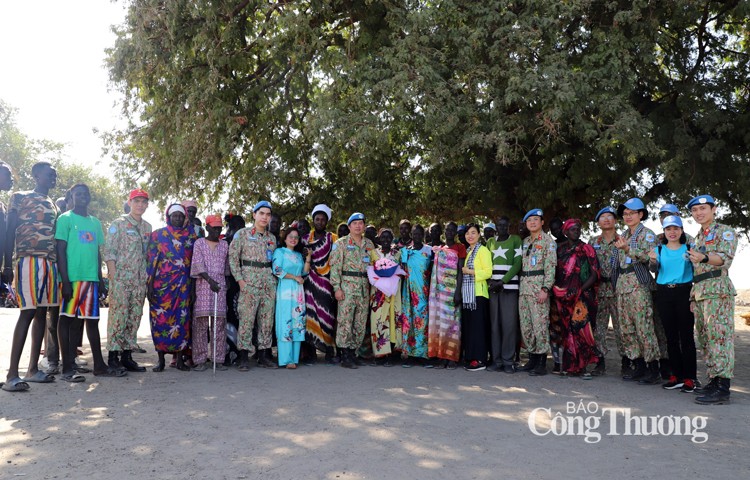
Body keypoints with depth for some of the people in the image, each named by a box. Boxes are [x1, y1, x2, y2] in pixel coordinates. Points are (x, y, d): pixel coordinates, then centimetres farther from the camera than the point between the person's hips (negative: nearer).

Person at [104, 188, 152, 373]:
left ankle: (127, 356, 13)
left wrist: (148, 276, 11)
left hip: (139, 281, 5)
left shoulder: (147, 227, 15)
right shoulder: (118, 224, -1)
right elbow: (109, 252, -6)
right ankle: (113, 356, 2)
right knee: (118, 316, -6)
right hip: (121, 279, -5)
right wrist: (113, 276, -13)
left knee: (134, 318, 6)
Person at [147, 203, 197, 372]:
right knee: (160, 319, -1)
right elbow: (152, 261, 3)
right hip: (161, 284, -1)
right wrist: (149, 285, -4)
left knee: (182, 319, -1)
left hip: (183, 285, 1)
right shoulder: (158, 234, 6)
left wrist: (193, 286, 4)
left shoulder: (191, 236, 9)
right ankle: (161, 359, 10)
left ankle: (180, 358, 7)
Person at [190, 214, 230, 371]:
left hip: (220, 285, 3)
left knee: (220, 322, 0)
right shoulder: (199, 243, 6)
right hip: (203, 284, -3)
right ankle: (200, 360, 0)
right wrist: (210, 280, -18)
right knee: (200, 323, -5)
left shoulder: (224, 245, 16)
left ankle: (218, 359, 4)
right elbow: (198, 264, -6)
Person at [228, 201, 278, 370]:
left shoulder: (272, 238, 15)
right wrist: (240, 279, -10)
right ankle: (244, 358, -1)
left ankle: (264, 356, 14)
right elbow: (232, 257, -3)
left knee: (267, 320, 5)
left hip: (269, 282, 5)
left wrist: (275, 279, 8)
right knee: (246, 318, -7)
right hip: (249, 282, -5)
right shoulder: (243, 234, 1)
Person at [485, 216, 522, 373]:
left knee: (509, 324, -5)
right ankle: (496, 360, 7)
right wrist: (491, 281, -2)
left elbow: (518, 263, -2)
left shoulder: (516, 240, 5)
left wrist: (502, 281, -10)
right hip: (493, 287, 4)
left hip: (509, 287, -3)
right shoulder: (490, 242, 17)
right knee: (494, 324, 2)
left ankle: (508, 361, 1)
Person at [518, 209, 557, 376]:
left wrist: (545, 288, -18)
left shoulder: (548, 241, -3)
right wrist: (520, 285, 12)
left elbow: (551, 267, -10)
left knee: (540, 324, -7)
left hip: (539, 286, -7)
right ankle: (532, 359, 17)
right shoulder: (525, 241, 17)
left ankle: (542, 364, -1)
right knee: (525, 325, 7)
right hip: (524, 286, 7)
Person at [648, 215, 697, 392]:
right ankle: (676, 376, 14)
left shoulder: (688, 248, 5)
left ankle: (690, 378, 1)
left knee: (686, 335, -4)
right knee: (671, 336, 7)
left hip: (684, 292, -3)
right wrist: (653, 260, -24)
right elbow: (654, 269, -4)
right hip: (664, 293, 3)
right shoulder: (659, 249, 10)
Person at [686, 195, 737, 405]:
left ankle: (723, 388, -14)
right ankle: (713, 381, 16)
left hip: (718, 290, -8)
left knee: (719, 337, -12)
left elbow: (726, 258, -15)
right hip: (699, 292, 8)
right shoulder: (698, 237, 23)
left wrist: (704, 257, -35)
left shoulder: (725, 232, 0)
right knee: (705, 338, 9)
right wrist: (693, 294, 17)